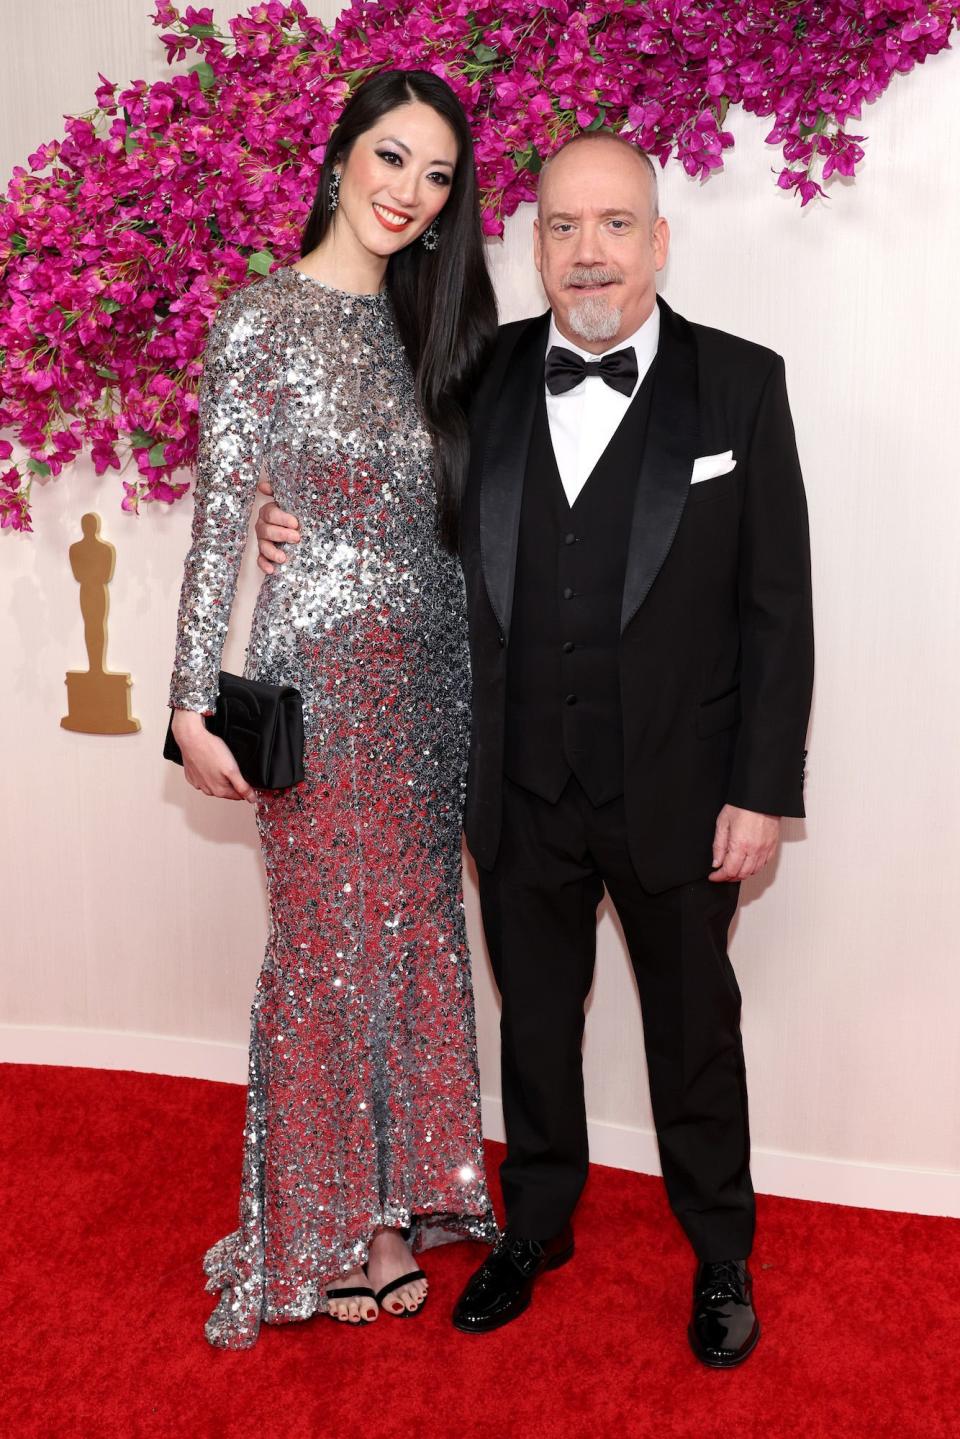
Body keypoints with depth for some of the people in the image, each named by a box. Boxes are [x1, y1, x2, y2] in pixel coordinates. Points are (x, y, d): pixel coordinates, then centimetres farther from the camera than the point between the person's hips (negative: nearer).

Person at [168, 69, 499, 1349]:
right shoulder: (264, 322, -6)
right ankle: (319, 1232, 23)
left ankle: (395, 1198, 29)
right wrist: (195, 706, -11)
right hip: (324, 676, -6)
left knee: (417, 931, 11)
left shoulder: (430, 321, 11)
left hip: (435, 670, 6)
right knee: (329, 944, 3)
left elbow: (451, 509, 14)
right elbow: (219, 524, -8)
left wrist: (476, 667, 6)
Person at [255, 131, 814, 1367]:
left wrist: (762, 792, -9)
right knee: (533, 1021, 19)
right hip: (523, 792, 3)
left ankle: (720, 1253, 39)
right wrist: (300, 531, -5)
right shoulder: (483, 379, 2)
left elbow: (778, 606, -5)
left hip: (677, 792, -2)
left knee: (693, 1026, 16)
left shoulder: (739, 384, -5)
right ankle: (537, 1226, 43)